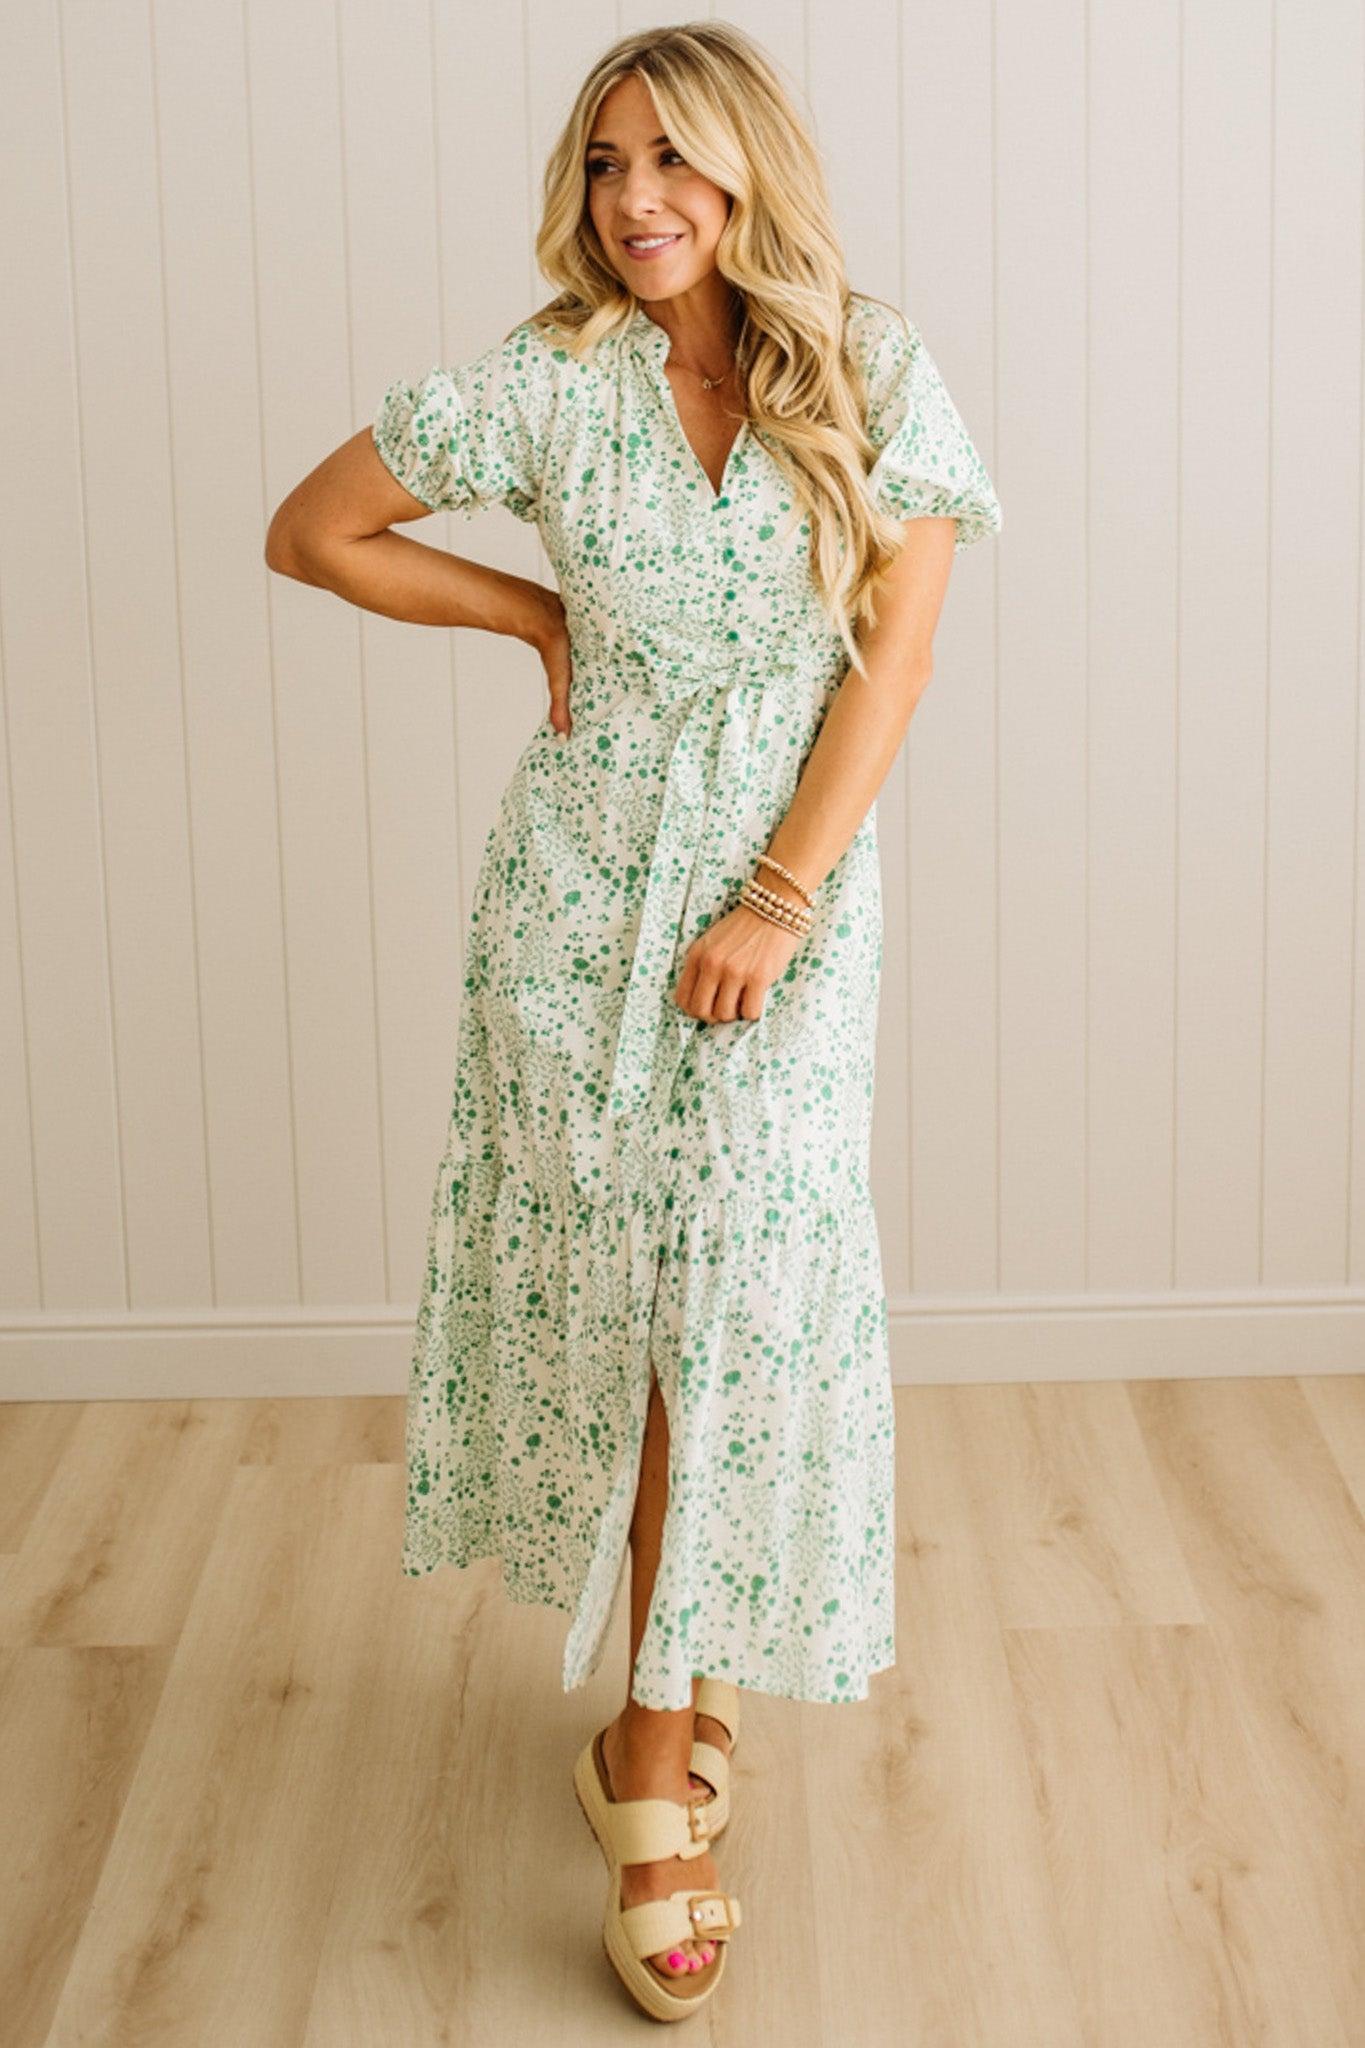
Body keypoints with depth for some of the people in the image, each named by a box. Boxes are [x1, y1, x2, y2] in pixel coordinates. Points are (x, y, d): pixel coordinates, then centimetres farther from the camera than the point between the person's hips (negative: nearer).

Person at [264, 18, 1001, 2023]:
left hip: (794, 879, 0)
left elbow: (894, 653, -6)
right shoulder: (542, 386, -3)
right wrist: (535, 615, 0)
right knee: (611, 1270, 3)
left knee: (748, 1280, -5)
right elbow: (310, 534, 5)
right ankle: (684, 1685, 21)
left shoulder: (873, 370, -4)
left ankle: (657, 1734, 7)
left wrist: (779, 899, -12)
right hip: (585, 878, 1)